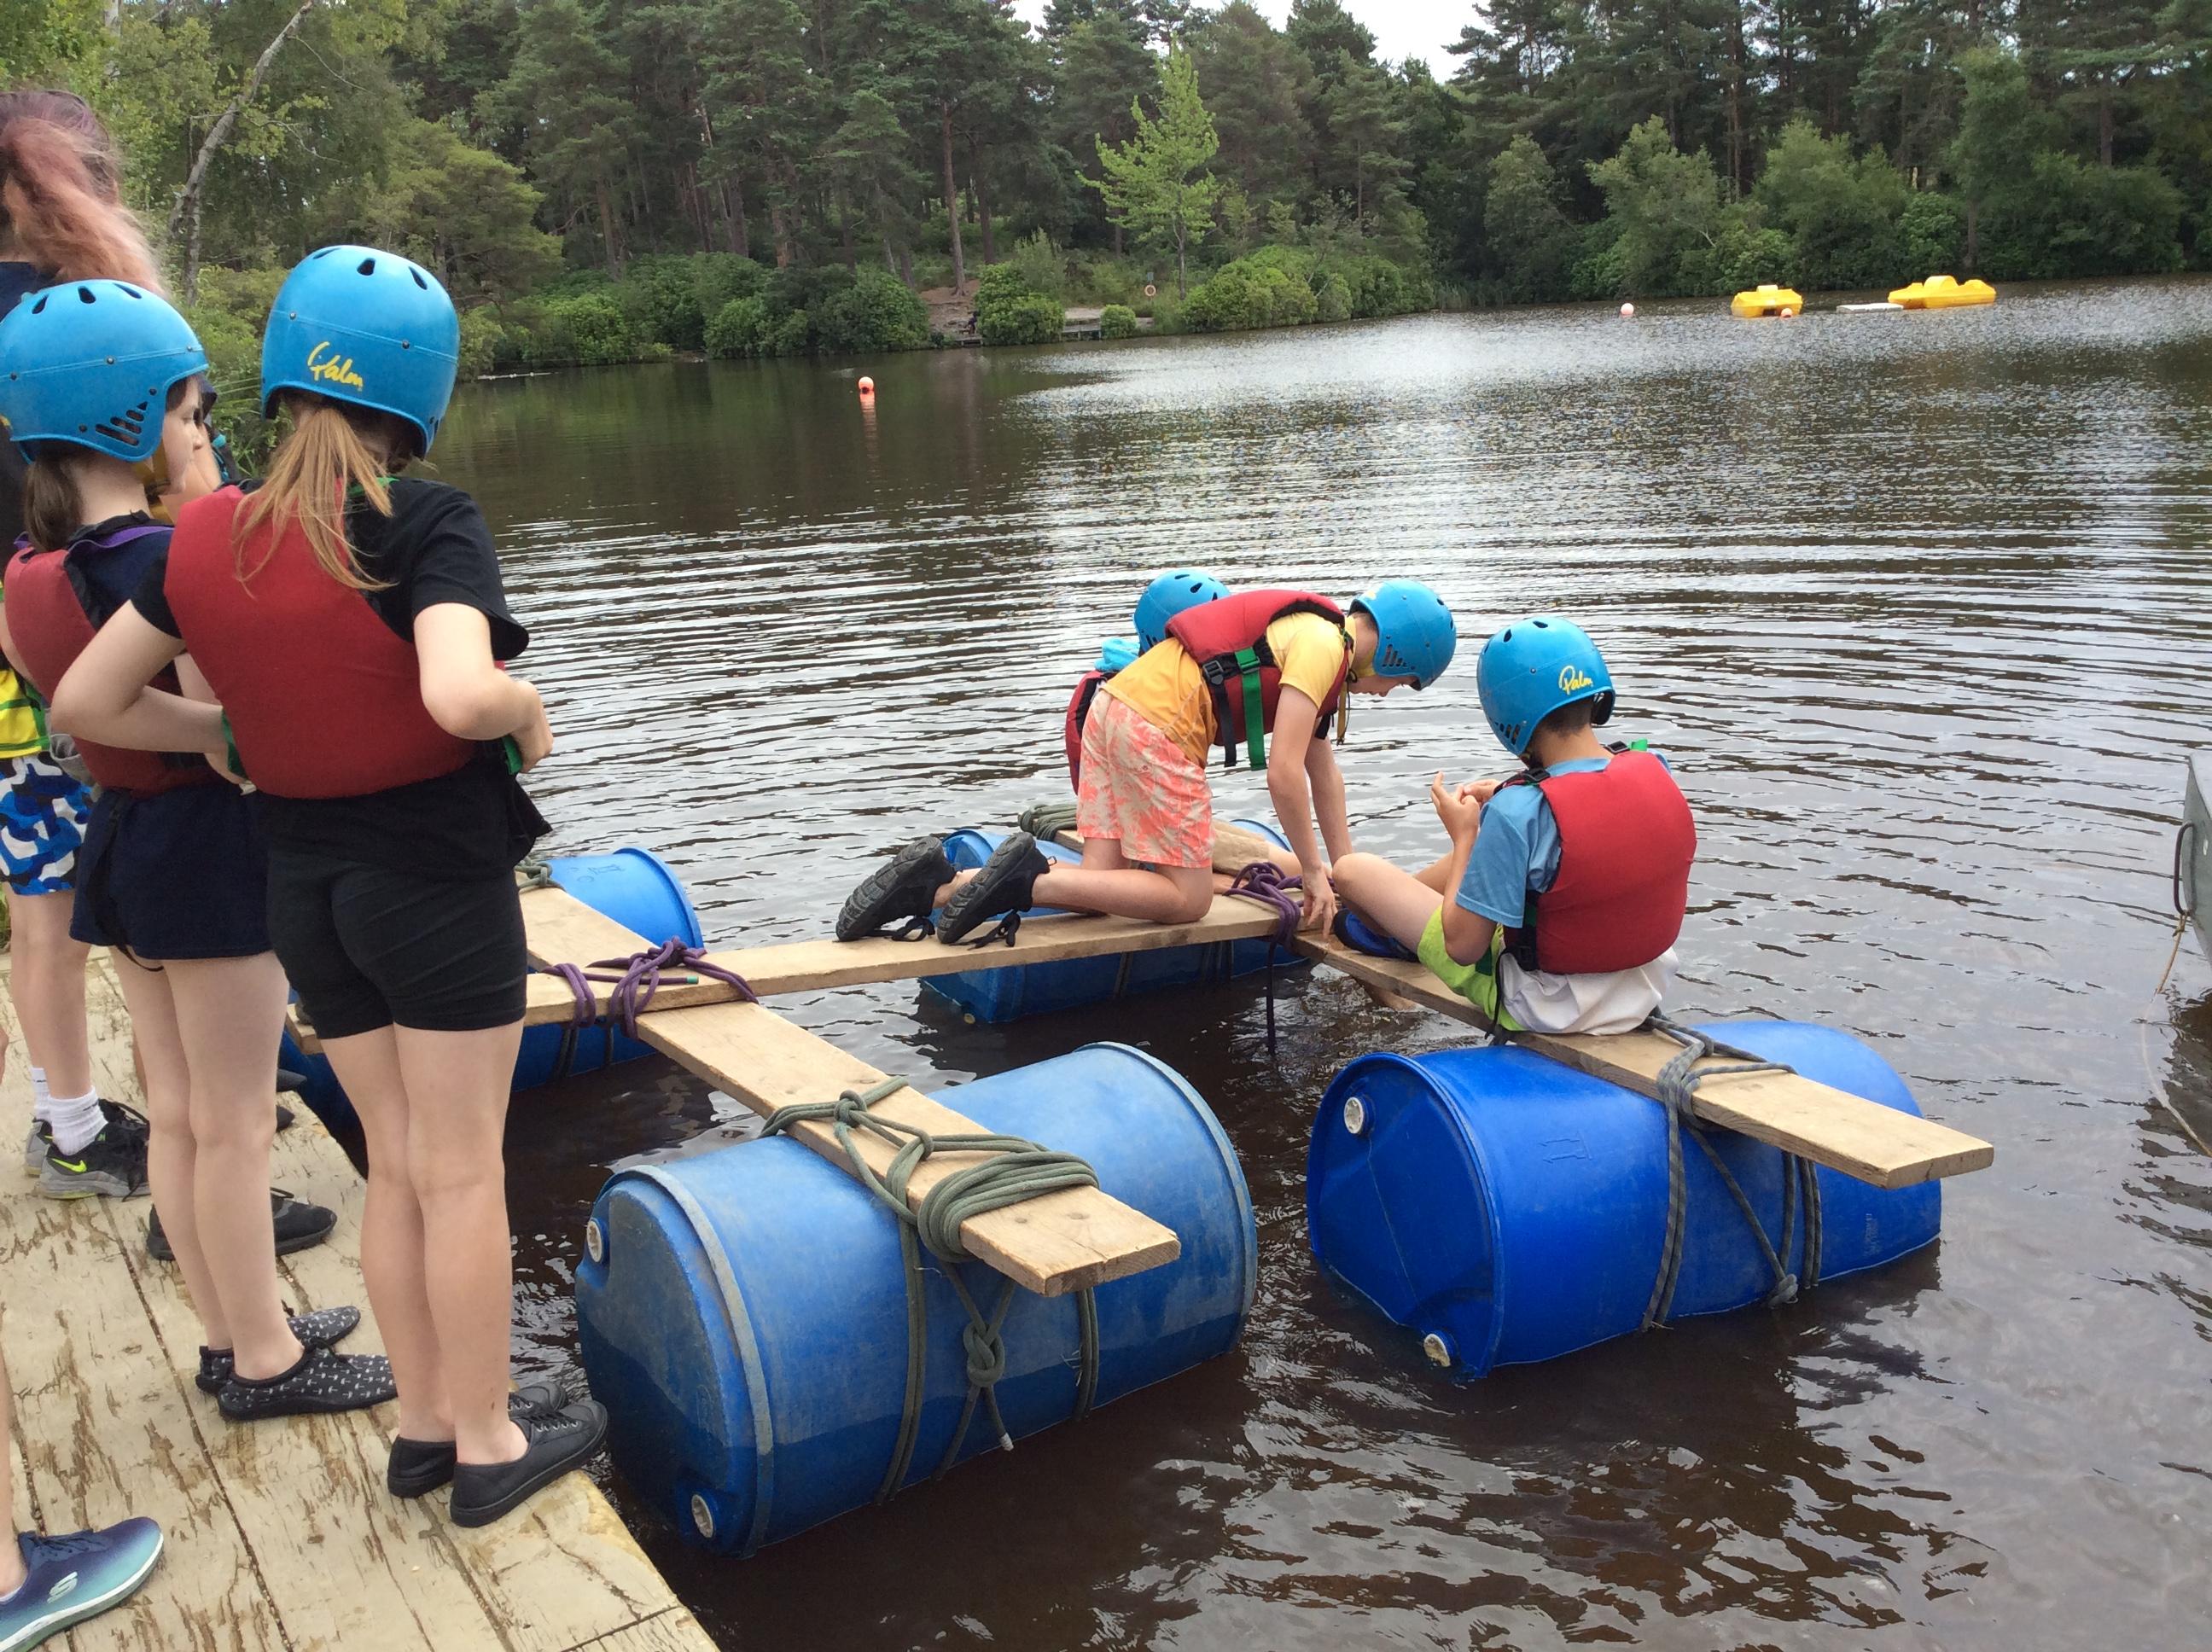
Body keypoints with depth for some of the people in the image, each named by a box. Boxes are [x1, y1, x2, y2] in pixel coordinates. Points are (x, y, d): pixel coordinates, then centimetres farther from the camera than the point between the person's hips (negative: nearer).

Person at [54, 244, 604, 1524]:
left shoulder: (210, 538, 0)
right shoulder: (429, 524, -18)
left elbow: (89, 702, 4)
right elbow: (461, 695, -34)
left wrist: (231, 734, 14)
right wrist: (530, 712, -13)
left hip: (307, 886, 6)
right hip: (439, 880, -5)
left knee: (397, 1164, 18)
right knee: (463, 1171, 7)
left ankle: (427, 1422, 31)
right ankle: (488, 1443, 21)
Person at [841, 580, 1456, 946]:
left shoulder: (1318, 641, 24)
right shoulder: (1324, 646, -7)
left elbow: (1324, 771, 26)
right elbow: (1283, 773, -13)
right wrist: (1315, 874, -2)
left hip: (1115, 708, 9)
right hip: (1156, 729, -9)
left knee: (1103, 885, 4)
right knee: (1187, 899, -3)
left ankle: (938, 884, -7)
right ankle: (1028, 878, -17)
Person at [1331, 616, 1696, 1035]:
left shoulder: (1516, 813, -29)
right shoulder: (1655, 770, -10)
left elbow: (1462, 947, -20)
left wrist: (1464, 835, -7)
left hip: (1546, 1011, -7)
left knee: (1352, 869, 5)